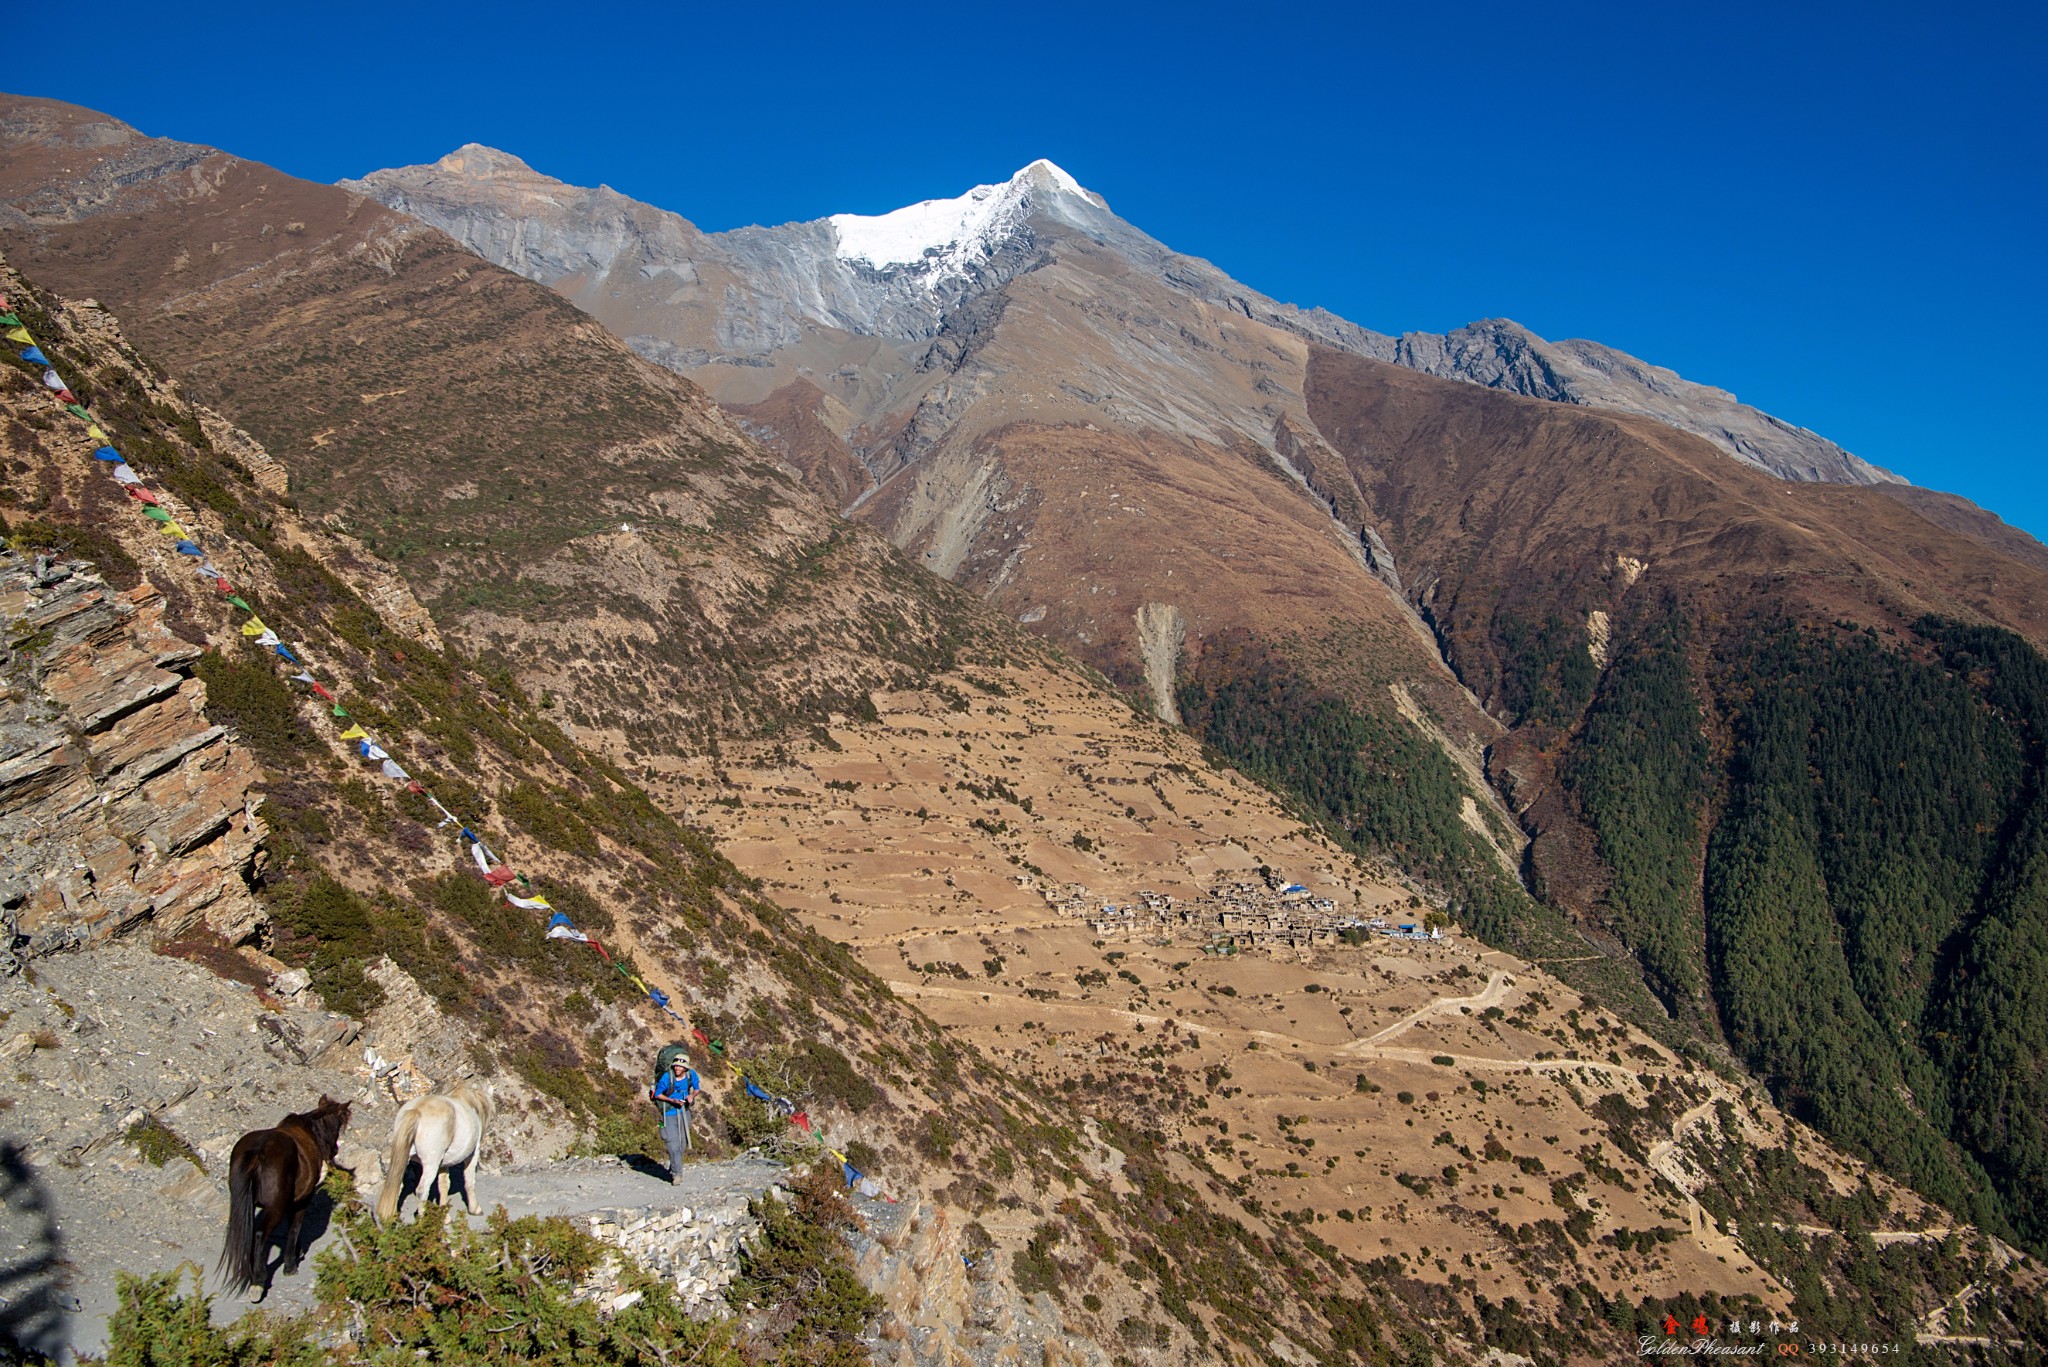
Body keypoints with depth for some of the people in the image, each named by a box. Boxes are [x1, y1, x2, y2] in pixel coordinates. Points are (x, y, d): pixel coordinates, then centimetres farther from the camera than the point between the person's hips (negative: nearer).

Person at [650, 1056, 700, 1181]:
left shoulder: (691, 1074, -10)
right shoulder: (667, 1077, -21)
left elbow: (697, 1088, 7)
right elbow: (657, 1094, -10)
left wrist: (692, 1096, -14)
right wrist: (672, 1101, -22)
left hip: (684, 1112, 4)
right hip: (669, 1113, -4)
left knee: (682, 1143, 12)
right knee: (673, 1144, -13)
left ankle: (673, 1170, 31)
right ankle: (676, 1173, -5)